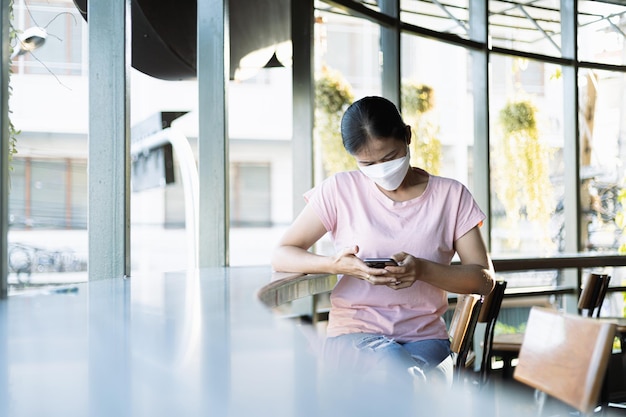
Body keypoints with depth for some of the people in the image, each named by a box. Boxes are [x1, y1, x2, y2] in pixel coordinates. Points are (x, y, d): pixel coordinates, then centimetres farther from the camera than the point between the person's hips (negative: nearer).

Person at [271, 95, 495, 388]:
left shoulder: (451, 195, 7)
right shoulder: (340, 190, 4)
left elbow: (484, 279, 2)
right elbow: (281, 256, 3)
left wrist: (423, 270, -18)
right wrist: (336, 265, -18)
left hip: (425, 337, 2)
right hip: (353, 334, -1)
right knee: (409, 378, -36)